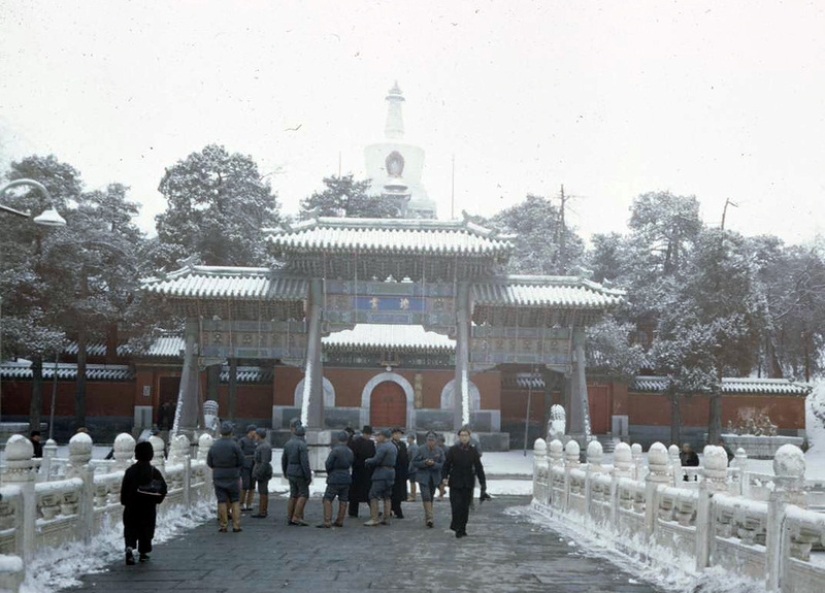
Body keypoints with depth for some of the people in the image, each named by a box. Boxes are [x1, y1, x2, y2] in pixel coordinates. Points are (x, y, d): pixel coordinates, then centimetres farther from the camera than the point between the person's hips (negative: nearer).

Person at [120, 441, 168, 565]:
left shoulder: (130, 471, -7)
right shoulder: (154, 472, -5)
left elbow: (124, 488, -6)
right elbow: (163, 488, -6)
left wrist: (124, 502, 5)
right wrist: (157, 500, 7)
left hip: (132, 507, 0)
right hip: (149, 508, 0)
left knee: (130, 527, 8)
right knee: (146, 529, 12)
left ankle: (130, 547, -15)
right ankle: (143, 552, 16)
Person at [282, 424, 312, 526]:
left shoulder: (288, 443, 6)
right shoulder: (302, 445, -16)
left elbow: (284, 459, 15)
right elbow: (305, 462, -21)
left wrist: (285, 472, 29)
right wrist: (308, 476, -15)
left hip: (291, 473, 7)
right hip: (300, 473, -7)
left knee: (293, 495, 11)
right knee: (304, 495, -1)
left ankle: (289, 518, 11)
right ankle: (296, 517, -8)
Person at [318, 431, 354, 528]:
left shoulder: (335, 450, -14)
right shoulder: (350, 451, 6)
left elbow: (328, 464, -12)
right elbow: (350, 464, 8)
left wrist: (329, 473, 6)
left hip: (335, 479, -6)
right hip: (346, 478, 6)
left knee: (327, 500, -3)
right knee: (343, 501, 11)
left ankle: (327, 522, -10)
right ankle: (339, 521, 14)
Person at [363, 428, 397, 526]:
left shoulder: (383, 446, -14)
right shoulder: (394, 447, 15)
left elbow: (376, 460, -20)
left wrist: (367, 461, 1)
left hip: (382, 473, -9)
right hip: (391, 472, 9)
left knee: (373, 496, -6)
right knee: (387, 496, 13)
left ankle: (374, 519, -10)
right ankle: (386, 518, 14)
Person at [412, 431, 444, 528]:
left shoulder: (440, 450, 1)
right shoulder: (421, 450, -4)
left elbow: (443, 464, -2)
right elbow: (413, 462, -3)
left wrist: (433, 464, -20)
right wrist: (424, 463, -18)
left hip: (434, 477, 3)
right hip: (423, 477, -3)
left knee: (431, 497, 13)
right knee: (426, 496, -16)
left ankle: (427, 516, 27)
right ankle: (430, 517, -21)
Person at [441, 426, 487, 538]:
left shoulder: (473, 451, 4)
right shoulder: (453, 450, -1)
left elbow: (478, 468, 6)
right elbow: (446, 465, 2)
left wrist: (483, 483, 2)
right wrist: (444, 477, -12)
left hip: (468, 484, 2)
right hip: (455, 483, -2)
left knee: (465, 507, 5)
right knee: (457, 506, -11)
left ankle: (462, 528, 17)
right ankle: (457, 528, 1)